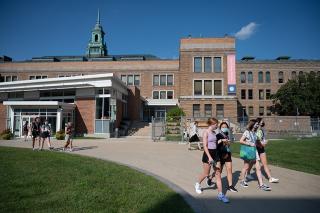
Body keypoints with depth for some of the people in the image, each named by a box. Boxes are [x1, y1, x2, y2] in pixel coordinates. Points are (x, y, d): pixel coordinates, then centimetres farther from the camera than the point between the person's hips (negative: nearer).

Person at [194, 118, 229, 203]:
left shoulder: (214, 133, 9)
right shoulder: (206, 133, -12)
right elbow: (205, 146, -18)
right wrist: (209, 157, -25)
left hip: (215, 154, 7)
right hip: (208, 154, -7)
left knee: (218, 174, 4)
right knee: (206, 174, 7)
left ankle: (220, 194, 9)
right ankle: (198, 184, 36)